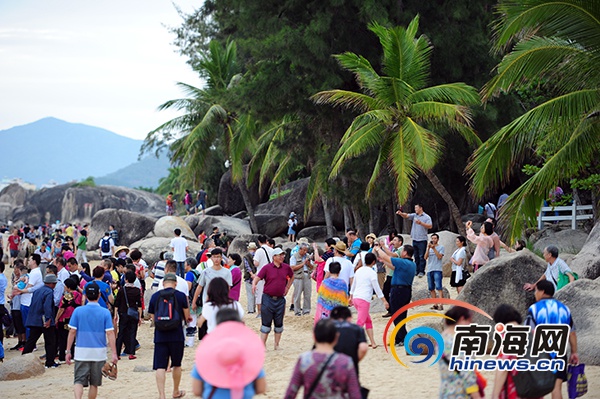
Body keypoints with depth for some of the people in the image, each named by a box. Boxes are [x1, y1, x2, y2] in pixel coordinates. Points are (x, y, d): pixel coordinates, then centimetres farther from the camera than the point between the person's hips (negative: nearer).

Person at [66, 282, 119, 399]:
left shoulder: (78, 311, -2)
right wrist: (114, 354, -6)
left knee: (79, 381, -1)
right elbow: (110, 333, -7)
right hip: (99, 354, 0)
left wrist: (68, 351, 6)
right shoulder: (105, 313, -4)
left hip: (81, 353, 0)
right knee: (94, 384, 12)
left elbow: (72, 332, -1)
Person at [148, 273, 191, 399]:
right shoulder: (181, 296, -3)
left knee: (160, 367, -1)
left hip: (160, 336, 1)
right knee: (176, 365, 16)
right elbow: (186, 317, 2)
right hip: (176, 335, 0)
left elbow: (153, 318, 10)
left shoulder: (155, 296, 3)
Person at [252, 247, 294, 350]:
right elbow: (257, 278, -14)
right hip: (268, 298, -4)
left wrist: (287, 287, 15)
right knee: (266, 322, -1)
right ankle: (263, 345, 4)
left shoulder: (286, 267, 5)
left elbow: (292, 277, 25)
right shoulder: (267, 267, -6)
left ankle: (277, 345, 20)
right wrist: (254, 284, -35)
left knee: (279, 323, 9)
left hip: (280, 299, 4)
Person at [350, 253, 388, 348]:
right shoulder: (372, 273, -8)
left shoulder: (359, 270, 13)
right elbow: (377, 288, -8)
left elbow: (353, 285, 22)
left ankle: (373, 343, 16)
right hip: (364, 300, -8)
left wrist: (351, 297, 35)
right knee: (360, 323, -11)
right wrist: (384, 301, -2)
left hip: (355, 298, 8)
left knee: (368, 321, 17)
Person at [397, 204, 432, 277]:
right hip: (415, 239, 6)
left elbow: (430, 226, -12)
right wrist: (400, 213, -20)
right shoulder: (414, 215, 12)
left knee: (422, 256, -6)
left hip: (422, 239, -6)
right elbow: (406, 216, 0)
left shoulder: (426, 217, -2)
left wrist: (421, 223, -20)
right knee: (416, 256, 9)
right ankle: (417, 270, 15)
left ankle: (421, 271, -5)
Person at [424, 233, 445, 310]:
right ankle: (435, 304, 8)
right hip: (429, 270, 6)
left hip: (437, 270, -6)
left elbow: (439, 256, -9)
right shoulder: (429, 247, 18)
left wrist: (434, 248, -12)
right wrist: (428, 248, -5)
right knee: (431, 289, 4)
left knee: (438, 287, -13)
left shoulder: (441, 247, 5)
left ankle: (440, 304, -19)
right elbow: (425, 257, 6)